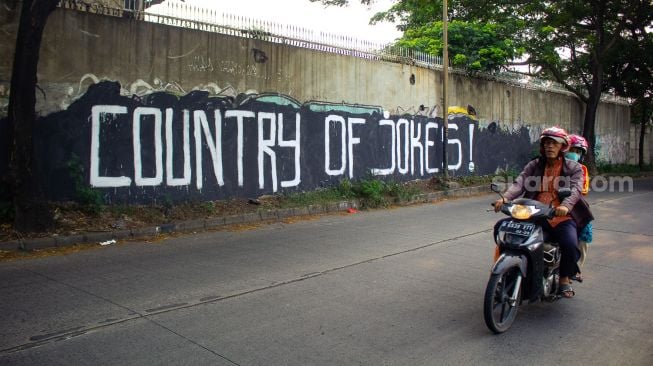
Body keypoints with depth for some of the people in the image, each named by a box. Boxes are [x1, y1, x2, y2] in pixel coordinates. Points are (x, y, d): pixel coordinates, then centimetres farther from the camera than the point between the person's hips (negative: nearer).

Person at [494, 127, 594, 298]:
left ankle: (565, 278, 4)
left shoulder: (573, 167, 9)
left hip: (562, 217, -2)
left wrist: (566, 205, -32)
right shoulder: (534, 165, 14)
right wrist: (505, 198, -23)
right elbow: (519, 183, -2)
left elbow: (576, 189, -10)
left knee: (570, 245, -29)